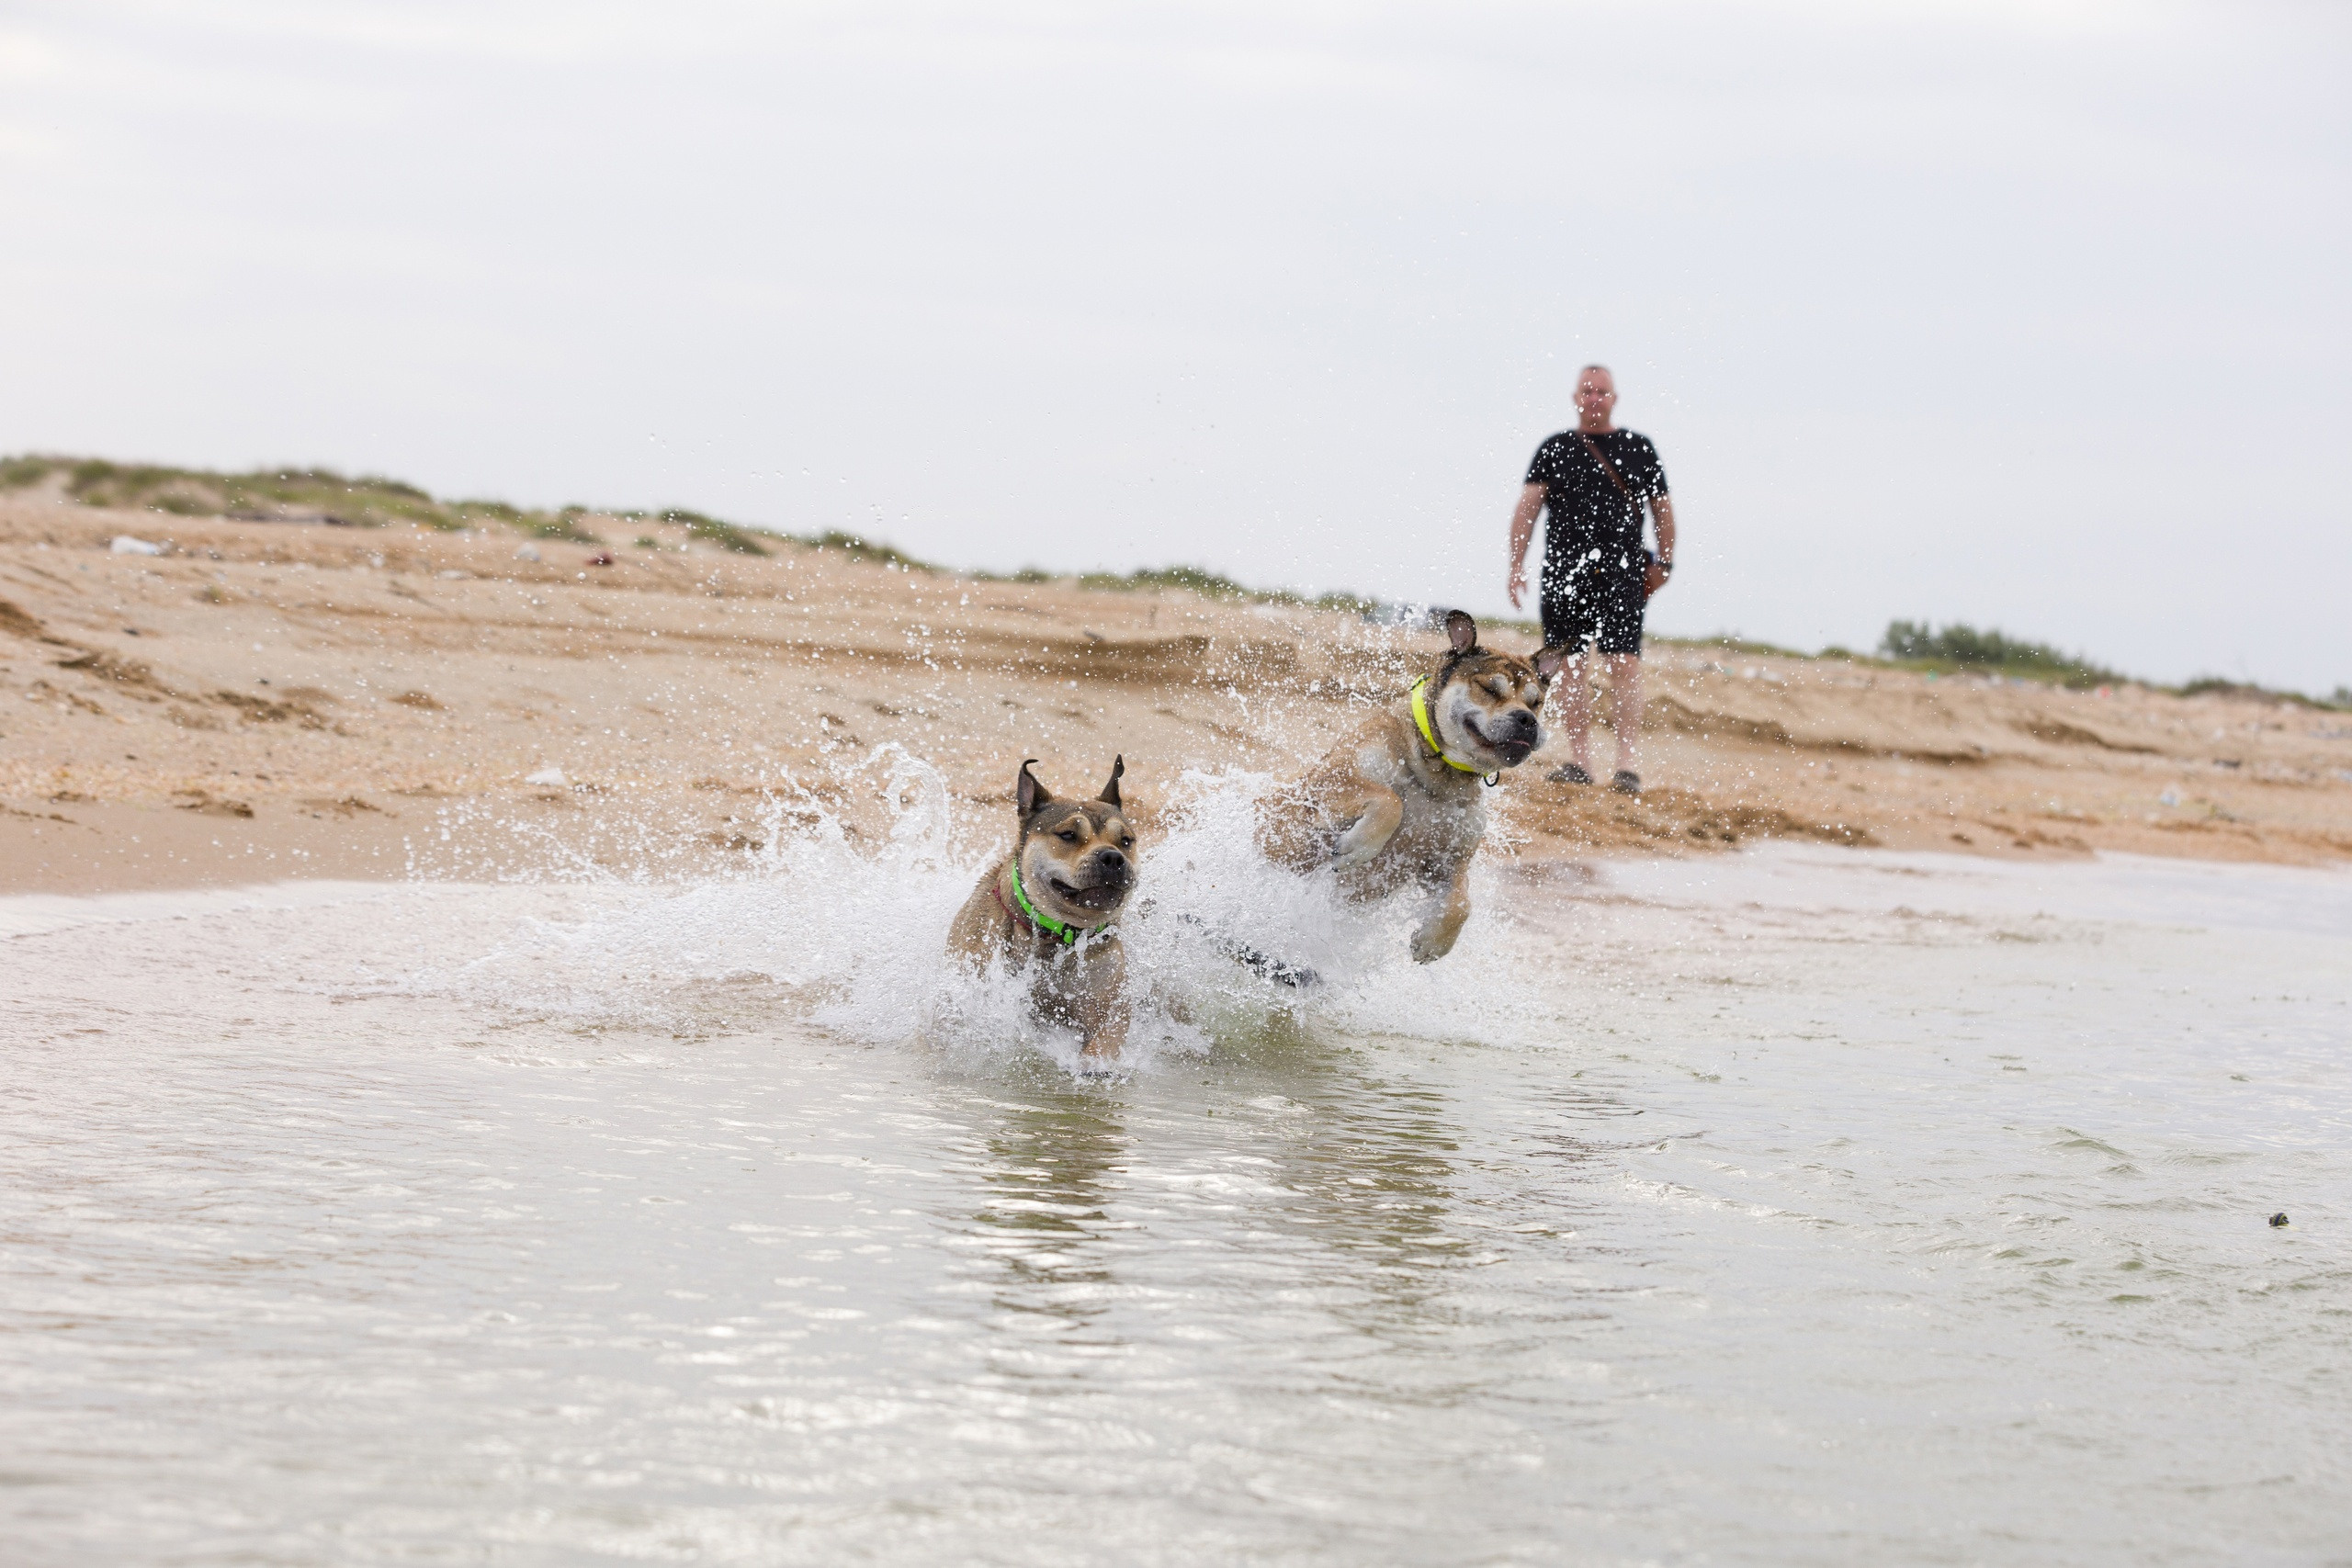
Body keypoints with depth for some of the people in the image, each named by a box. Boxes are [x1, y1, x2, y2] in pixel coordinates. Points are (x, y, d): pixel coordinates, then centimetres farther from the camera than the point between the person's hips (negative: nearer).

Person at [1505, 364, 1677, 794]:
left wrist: (1663, 563, 4)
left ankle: (1629, 763, -15)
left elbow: (1662, 507, 14)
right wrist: (1517, 564, -7)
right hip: (1565, 572, 2)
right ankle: (1579, 760, 9)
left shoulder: (1638, 448, 11)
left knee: (1624, 663, -11)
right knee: (1572, 665, 3)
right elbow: (1527, 506, 4)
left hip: (1622, 573, -2)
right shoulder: (1554, 449, 12)